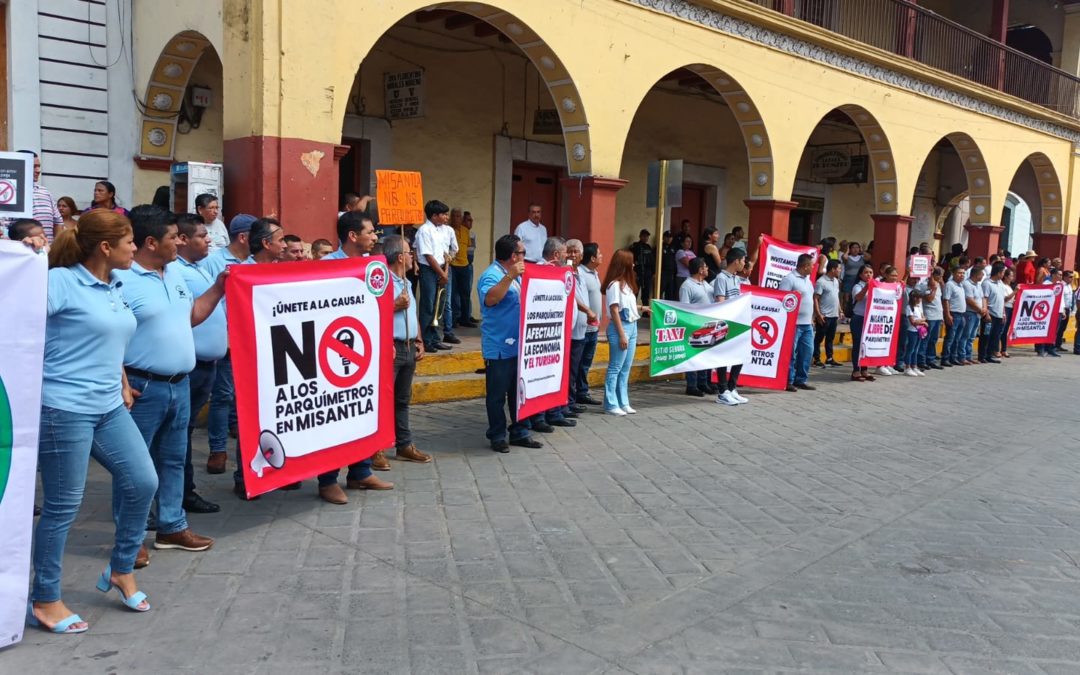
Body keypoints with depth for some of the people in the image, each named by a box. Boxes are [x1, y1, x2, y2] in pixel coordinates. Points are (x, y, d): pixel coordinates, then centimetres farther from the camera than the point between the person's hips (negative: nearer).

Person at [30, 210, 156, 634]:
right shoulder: (59, 281, -12)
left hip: (109, 408, 8)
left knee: (142, 481, 7)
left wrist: (122, 386, 23)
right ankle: (44, 601, 19)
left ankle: (121, 570, 27)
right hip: (64, 408, -8)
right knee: (63, 505, 2)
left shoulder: (115, 287, 12)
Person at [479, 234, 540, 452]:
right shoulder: (492, 275, -14)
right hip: (500, 347, -9)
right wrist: (510, 276, -35)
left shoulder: (515, 274, 16)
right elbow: (489, 299, -33)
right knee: (497, 394, 2)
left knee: (519, 392, 15)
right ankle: (497, 436, 11)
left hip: (519, 345, 9)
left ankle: (519, 432, 24)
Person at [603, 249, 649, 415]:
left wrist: (641, 308, 29)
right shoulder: (614, 284, -13)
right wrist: (621, 334, -17)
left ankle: (623, 403, 18)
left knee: (626, 368, 12)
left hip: (632, 326, 9)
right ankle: (611, 405, 2)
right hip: (621, 327, -9)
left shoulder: (626, 283, 13)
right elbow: (614, 310, -15)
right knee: (615, 368, -3)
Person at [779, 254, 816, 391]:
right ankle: (788, 381, 3)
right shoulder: (789, 279, -11)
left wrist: (811, 319, 21)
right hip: (794, 323, -9)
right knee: (791, 353, -4)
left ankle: (801, 380, 18)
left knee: (807, 352, 9)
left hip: (807, 324, 9)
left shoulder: (808, 279, 17)